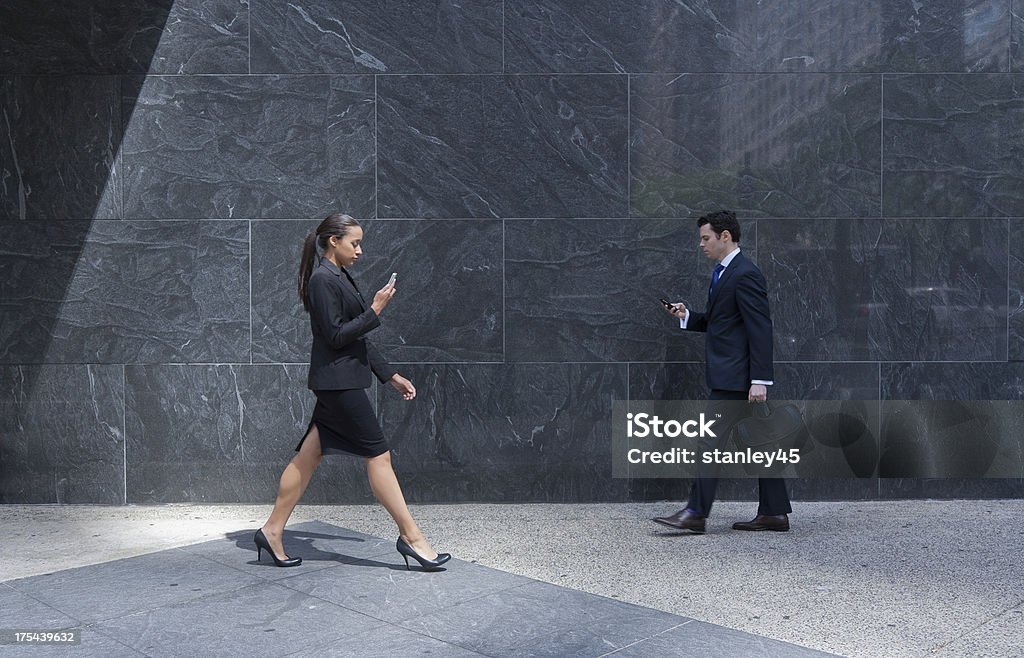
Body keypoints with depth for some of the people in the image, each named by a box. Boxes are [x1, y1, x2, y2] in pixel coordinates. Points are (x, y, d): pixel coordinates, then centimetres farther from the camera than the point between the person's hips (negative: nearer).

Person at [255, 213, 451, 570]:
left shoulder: (341, 278, 17)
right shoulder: (322, 279, -13)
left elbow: (358, 337, 20)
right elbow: (336, 335, -18)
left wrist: (391, 375, 19)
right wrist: (375, 310, -15)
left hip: (339, 382, 10)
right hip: (337, 380, -10)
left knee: (308, 456, 11)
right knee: (378, 454, -5)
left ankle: (272, 531, 18)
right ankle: (411, 537, 1)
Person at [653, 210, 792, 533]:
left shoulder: (745, 274, -14)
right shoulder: (723, 272, 17)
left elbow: (761, 328, -18)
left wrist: (759, 379, -22)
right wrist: (687, 316, 6)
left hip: (735, 376, -10)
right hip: (730, 375, 10)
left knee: (710, 439, -8)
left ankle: (696, 513, -3)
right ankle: (773, 512, 16)